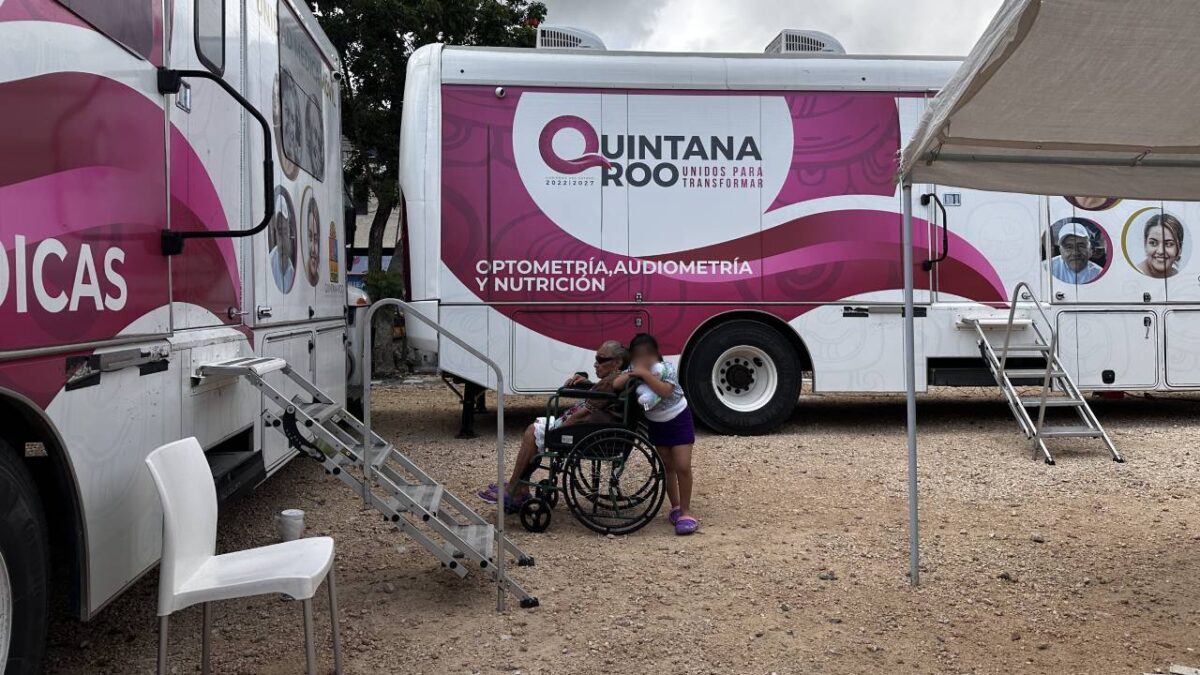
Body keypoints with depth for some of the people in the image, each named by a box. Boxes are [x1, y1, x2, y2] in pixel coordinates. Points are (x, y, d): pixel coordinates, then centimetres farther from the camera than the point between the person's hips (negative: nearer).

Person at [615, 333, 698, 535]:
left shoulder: (667, 368, -23)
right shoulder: (633, 372, -11)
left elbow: (665, 391, -39)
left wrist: (645, 374, -42)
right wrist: (629, 375, -36)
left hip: (678, 420, -4)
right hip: (656, 424, 5)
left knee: (682, 467, -11)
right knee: (667, 467, 11)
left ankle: (685, 511, -1)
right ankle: (675, 507, 24)